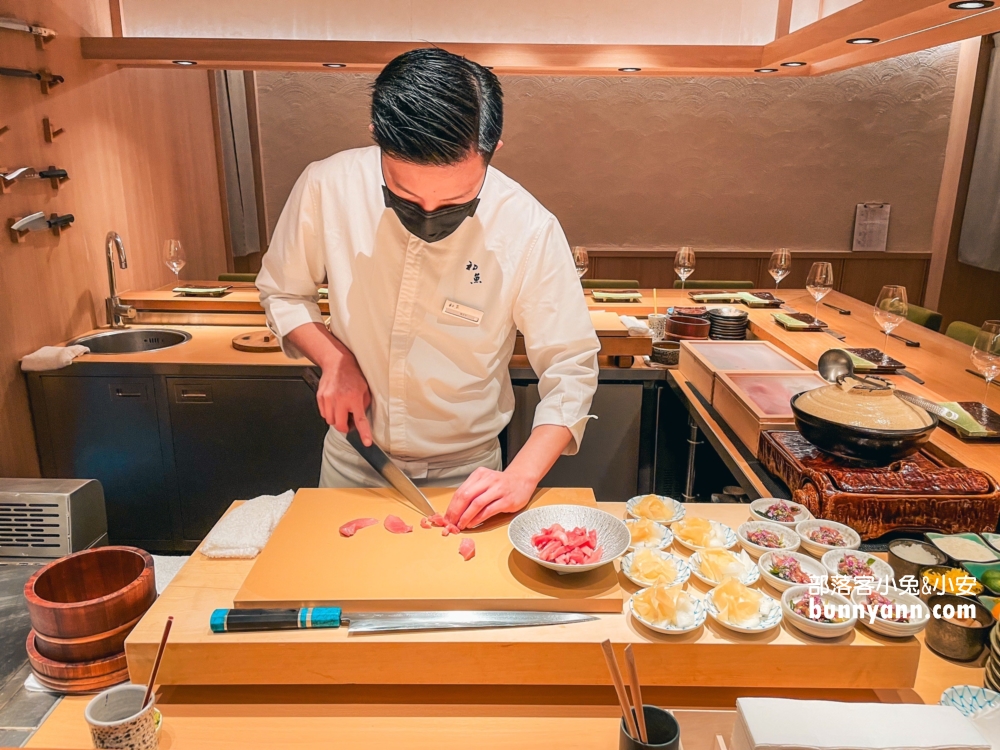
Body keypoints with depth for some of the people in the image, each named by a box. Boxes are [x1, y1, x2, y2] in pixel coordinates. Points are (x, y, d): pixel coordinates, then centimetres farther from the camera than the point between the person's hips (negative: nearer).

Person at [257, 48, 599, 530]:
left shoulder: (530, 230, -24)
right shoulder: (327, 187, -19)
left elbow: (570, 371, -16)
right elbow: (282, 291, -1)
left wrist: (522, 477, -28)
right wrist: (335, 359, -18)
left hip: (465, 477, -1)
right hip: (352, 462, 2)